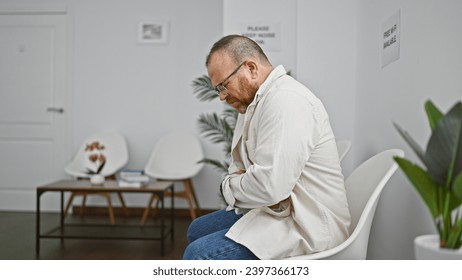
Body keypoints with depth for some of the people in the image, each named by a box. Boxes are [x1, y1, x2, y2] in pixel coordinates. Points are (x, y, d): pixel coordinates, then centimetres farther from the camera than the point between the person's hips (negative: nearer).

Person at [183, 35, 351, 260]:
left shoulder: (284, 101, -23)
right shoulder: (255, 102, 11)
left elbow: (269, 186, -30)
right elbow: (239, 164, 17)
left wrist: (229, 186, -10)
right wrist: (238, 181, -6)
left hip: (307, 224, -10)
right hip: (273, 209, 11)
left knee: (199, 255, -22)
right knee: (197, 230, 20)